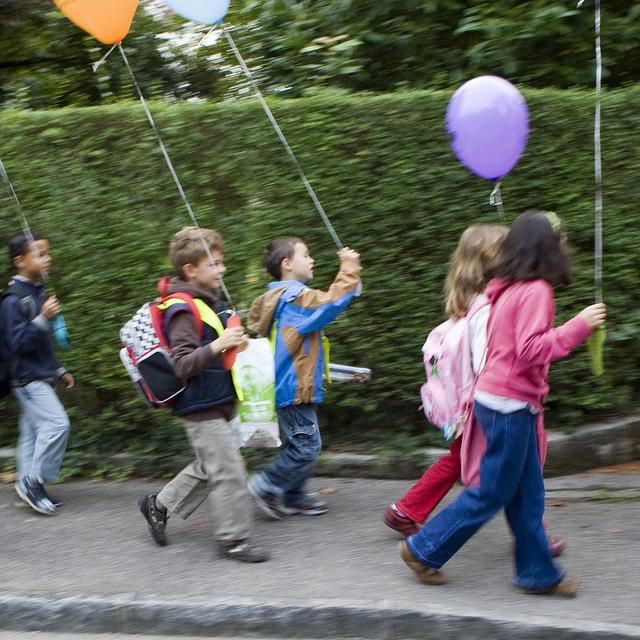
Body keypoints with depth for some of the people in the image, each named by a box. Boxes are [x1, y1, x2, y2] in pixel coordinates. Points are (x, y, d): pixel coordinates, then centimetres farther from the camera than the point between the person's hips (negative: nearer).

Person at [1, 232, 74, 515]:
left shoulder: (37, 293, 13)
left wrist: (59, 370, 24)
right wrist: (42, 319, -31)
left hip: (40, 377, 9)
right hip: (28, 377, -9)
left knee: (33, 432, 12)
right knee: (57, 423, -17)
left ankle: (29, 485, 17)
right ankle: (33, 481, -9)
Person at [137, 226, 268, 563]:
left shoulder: (209, 302, 12)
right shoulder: (182, 310, -18)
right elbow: (182, 364, -25)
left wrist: (235, 342, 13)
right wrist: (217, 346, -36)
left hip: (219, 403, 10)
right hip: (201, 407, -10)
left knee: (209, 467, 19)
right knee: (228, 470, -5)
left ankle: (159, 504, 33)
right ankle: (233, 538, 6)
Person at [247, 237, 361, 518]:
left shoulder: (277, 297, 14)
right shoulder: (295, 297, -18)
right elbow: (331, 303, -28)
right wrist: (349, 268, -20)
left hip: (290, 385, 11)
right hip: (294, 387, -11)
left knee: (298, 444, 17)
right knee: (306, 446, -6)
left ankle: (293, 497, 23)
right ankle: (266, 486, 3)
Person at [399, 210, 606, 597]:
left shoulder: (508, 288, 10)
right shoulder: (535, 290, -16)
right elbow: (531, 350, -24)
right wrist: (578, 326, -23)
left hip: (499, 398, 9)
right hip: (510, 404, -9)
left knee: (528, 493, 13)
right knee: (492, 493, 2)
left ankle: (538, 573, 20)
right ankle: (423, 550, 10)